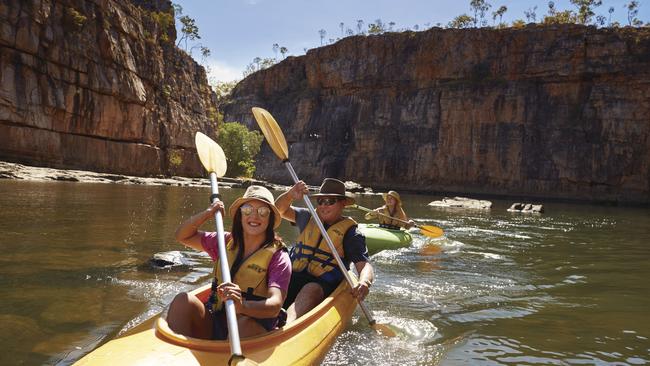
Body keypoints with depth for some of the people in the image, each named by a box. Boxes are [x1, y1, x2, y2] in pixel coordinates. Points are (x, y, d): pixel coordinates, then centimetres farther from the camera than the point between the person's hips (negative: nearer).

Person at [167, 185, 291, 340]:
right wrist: (207, 214, -1)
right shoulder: (226, 242, 11)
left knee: (246, 322, -38)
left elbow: (275, 305, -22)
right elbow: (182, 236, 17)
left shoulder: (278, 256, -7)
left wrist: (243, 306, -43)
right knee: (183, 300, -19)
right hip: (214, 327, 5)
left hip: (252, 332, -5)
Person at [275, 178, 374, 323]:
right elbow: (280, 209, 18)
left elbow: (365, 265, -6)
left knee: (310, 290, -38)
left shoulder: (351, 233, 4)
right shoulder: (309, 217, 19)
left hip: (324, 284, -5)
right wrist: (290, 194, -4)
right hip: (293, 277, 5)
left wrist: (364, 282, -30)